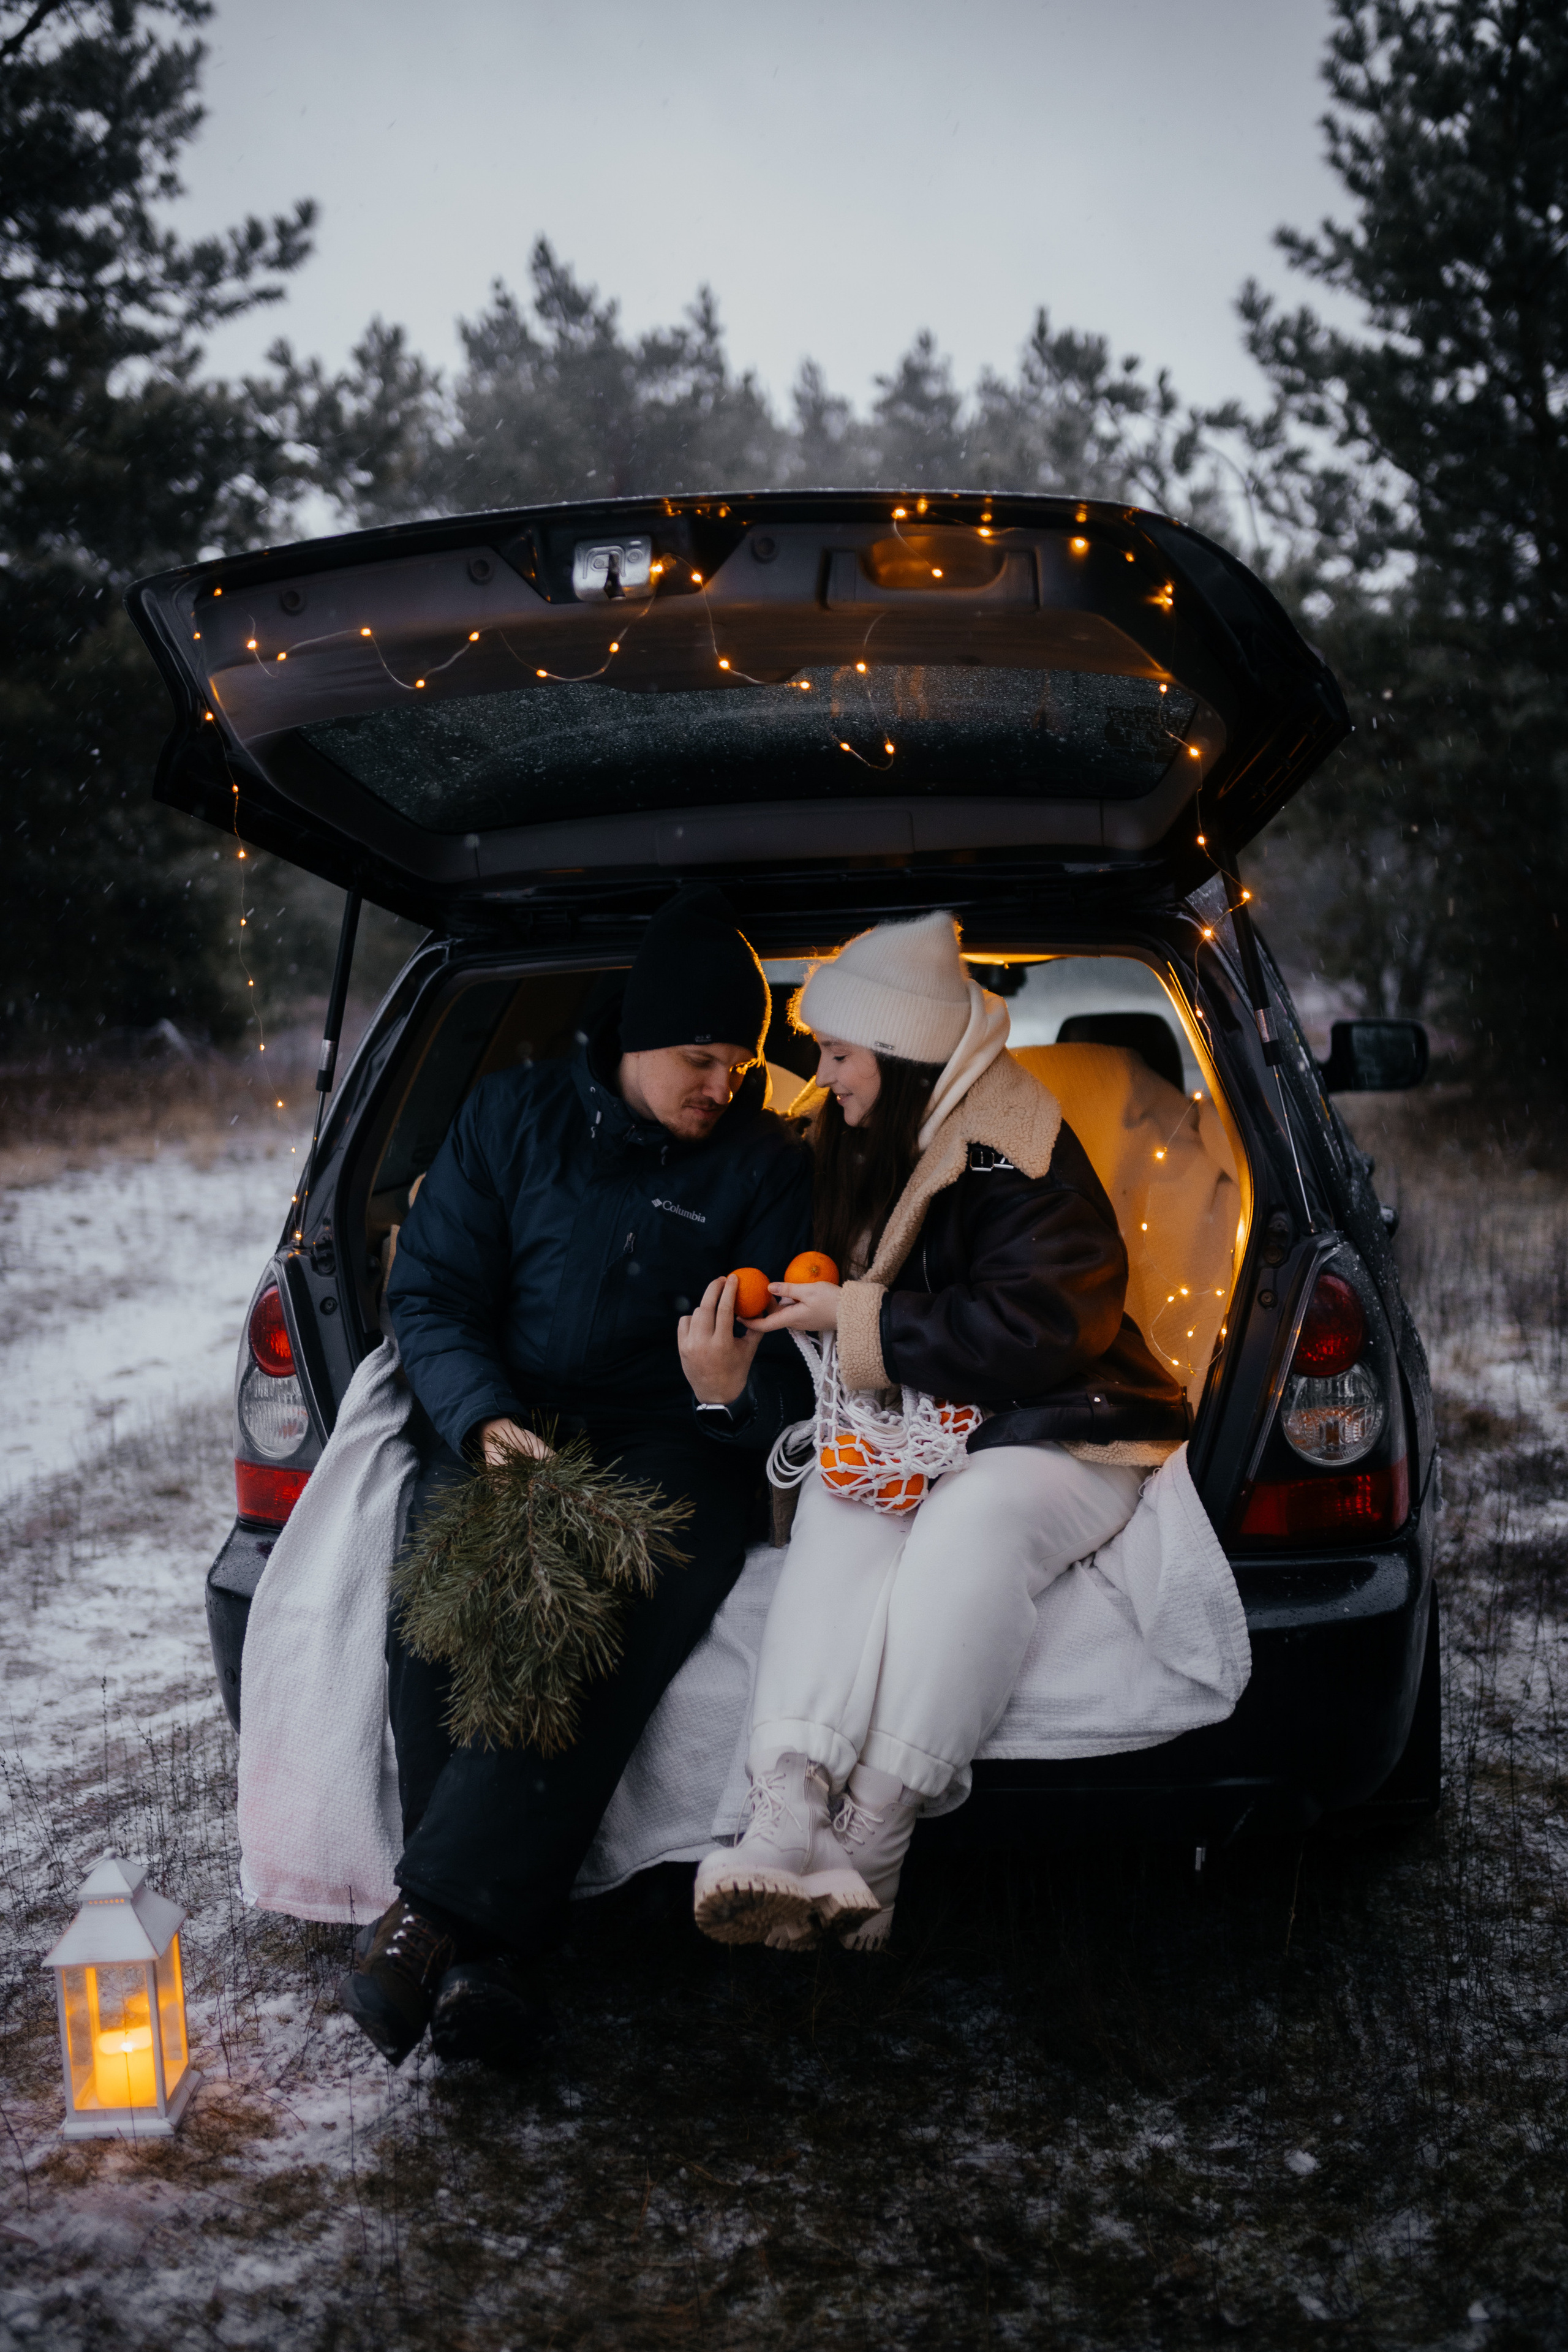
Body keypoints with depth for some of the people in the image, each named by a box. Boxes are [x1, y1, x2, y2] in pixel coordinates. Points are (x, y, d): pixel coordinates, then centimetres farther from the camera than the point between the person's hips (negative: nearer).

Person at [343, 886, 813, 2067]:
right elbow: (431, 1290, 7)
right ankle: (489, 1946, -27)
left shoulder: (768, 1161, 8)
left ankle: (434, 1914, -31)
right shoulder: (516, 1114, 9)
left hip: (674, 1443, -1)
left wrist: (735, 1388, -21)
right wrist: (483, 1417, -12)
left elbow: (790, 1359, 5)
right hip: (509, 1424, 1)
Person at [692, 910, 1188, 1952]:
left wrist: (856, 1319, -16)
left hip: (1054, 1438, -6)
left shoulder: (1017, 1157, -11)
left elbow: (1025, 1332, -21)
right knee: (840, 1510, -28)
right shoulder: (867, 1149, 16)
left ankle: (870, 1840, -42)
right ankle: (791, 1803, -49)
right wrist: (794, 1303, 14)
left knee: (973, 1521, -38)